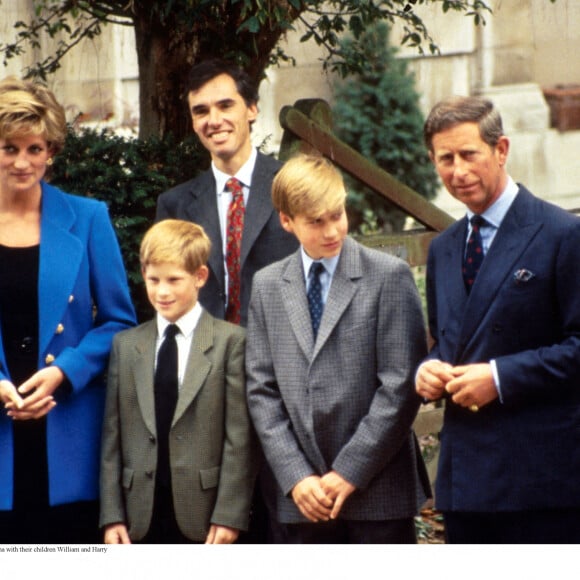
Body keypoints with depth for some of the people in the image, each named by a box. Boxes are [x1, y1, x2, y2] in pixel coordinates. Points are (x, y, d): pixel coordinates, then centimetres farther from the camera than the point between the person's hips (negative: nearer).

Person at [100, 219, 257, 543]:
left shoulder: (230, 341, 0)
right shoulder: (126, 345, 11)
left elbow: (240, 436, -5)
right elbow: (113, 437, 8)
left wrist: (229, 513, -11)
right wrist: (112, 514, 2)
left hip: (203, 515, -3)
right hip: (142, 515, 3)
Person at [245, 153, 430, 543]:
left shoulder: (389, 277, -3)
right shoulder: (267, 286, 9)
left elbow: (401, 386, -8)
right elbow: (262, 390, 6)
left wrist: (350, 472, -11)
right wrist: (296, 477, -5)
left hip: (379, 492, -3)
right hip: (304, 497, 3)